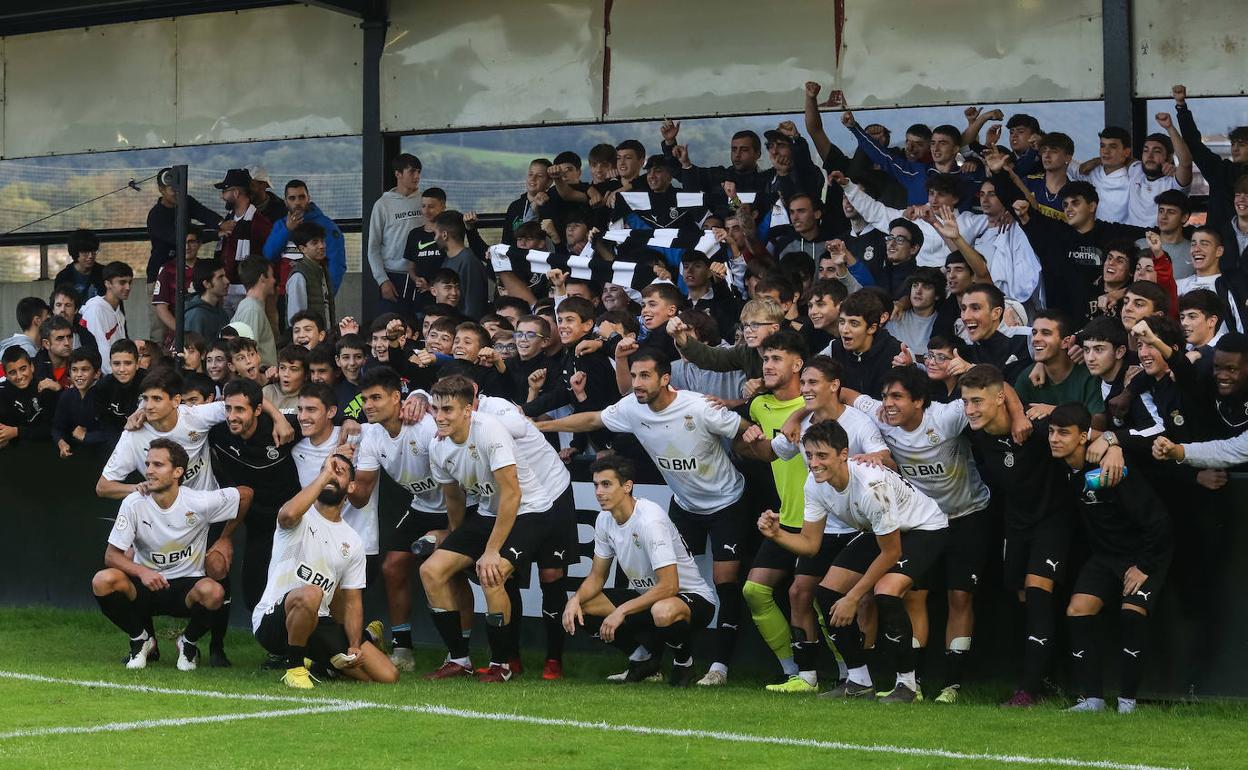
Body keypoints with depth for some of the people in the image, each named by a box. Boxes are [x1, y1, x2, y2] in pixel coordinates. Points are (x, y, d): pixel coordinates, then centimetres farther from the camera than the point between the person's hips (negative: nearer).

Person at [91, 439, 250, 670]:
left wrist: (225, 538, 10)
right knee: (102, 581, -29)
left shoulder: (199, 503, -13)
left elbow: (245, 494, 3)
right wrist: (141, 572, -30)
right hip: (145, 583, 1)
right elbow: (111, 555, -11)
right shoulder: (134, 504, -12)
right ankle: (141, 640, -1)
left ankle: (188, 642, 0)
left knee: (213, 592, -36)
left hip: (187, 586, -1)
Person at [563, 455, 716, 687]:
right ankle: (644, 659, 8)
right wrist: (576, 599, -13)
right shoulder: (605, 519, -1)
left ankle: (684, 661, -7)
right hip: (645, 595, 8)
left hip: (693, 597, -8)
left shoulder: (650, 520, -26)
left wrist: (621, 611, -31)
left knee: (663, 612, -43)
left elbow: (669, 586, -30)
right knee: (579, 606, -9)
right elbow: (597, 576, 8)